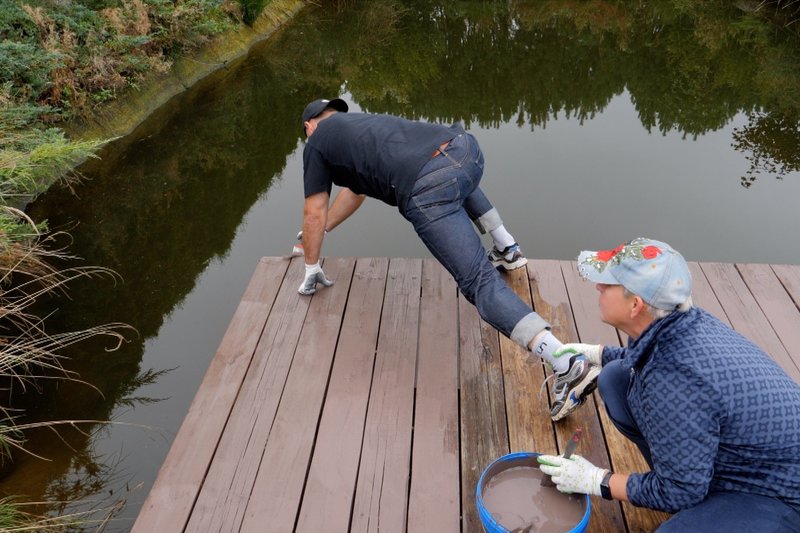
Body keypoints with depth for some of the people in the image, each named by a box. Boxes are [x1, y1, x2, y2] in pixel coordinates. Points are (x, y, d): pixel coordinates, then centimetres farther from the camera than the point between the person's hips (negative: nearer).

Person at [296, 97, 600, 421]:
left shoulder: (317, 142, 22)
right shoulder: (359, 124, 41)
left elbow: (314, 213, 25)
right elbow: (355, 191, 53)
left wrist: (311, 267, 38)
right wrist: (322, 229, 64)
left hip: (428, 188, -7)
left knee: (478, 282, -7)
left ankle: (569, 367, -18)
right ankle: (508, 250, 37)